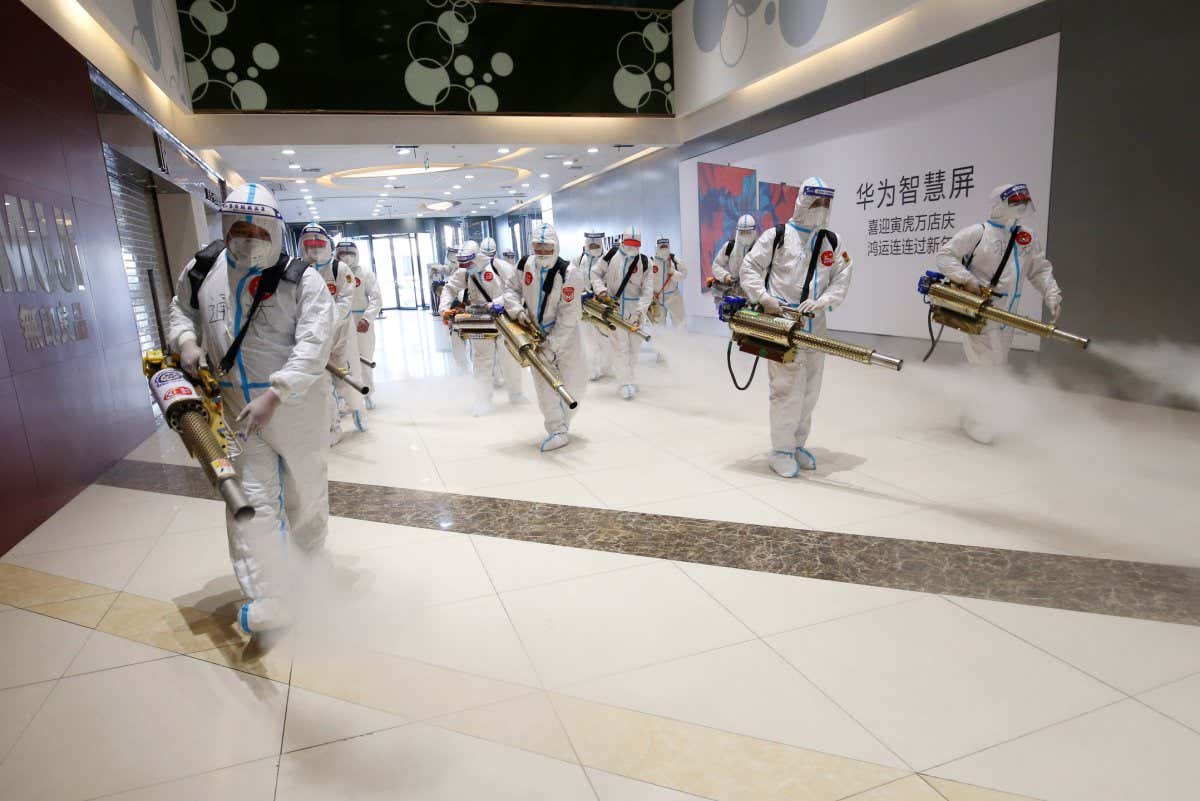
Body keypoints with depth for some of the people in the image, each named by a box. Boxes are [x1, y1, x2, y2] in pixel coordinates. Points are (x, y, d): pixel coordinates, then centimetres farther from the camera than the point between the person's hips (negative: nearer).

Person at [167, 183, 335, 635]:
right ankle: (268, 602, 1)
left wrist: (272, 397, -30)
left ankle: (311, 555, 43)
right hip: (237, 404, 3)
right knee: (251, 498, -3)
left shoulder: (301, 280, -13)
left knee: (305, 490, 14)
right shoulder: (203, 271, 0)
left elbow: (313, 347, -22)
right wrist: (186, 341, -2)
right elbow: (182, 309, 20)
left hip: (297, 401, -2)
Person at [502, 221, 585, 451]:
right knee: (544, 383, -5)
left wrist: (551, 345, -25)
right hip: (536, 332, 2)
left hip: (565, 335, -2)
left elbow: (567, 317, -23)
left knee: (573, 385, 4)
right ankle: (558, 431, 7)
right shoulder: (525, 264, -9)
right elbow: (512, 289, 6)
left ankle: (562, 422, 28)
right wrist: (517, 310, -14)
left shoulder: (569, 274, -22)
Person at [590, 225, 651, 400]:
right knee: (620, 345, -7)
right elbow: (595, 272, 6)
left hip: (634, 307, 2)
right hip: (612, 305, -2)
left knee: (634, 345, 10)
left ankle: (630, 380, 27)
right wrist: (601, 291, -9)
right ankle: (625, 384, -4)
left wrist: (640, 310, -16)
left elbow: (647, 290, -4)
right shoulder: (612, 254, -3)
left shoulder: (644, 262, -2)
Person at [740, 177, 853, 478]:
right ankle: (781, 451, 5)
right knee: (787, 388, -8)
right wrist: (763, 297, -15)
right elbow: (749, 267, -1)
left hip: (814, 328, 5)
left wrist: (822, 302, -13)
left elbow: (842, 279, 6)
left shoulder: (831, 241, 12)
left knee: (809, 391, 12)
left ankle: (797, 444, 27)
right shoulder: (776, 236, 0)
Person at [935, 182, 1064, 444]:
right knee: (986, 365, -9)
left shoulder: (1029, 238, 12)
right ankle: (974, 417, 5)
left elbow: (1040, 269, 16)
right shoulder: (978, 232, -7)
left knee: (998, 364, 13)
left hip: (1006, 315, 7)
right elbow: (944, 255, -8)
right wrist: (967, 280, -19)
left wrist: (1052, 295, 1)